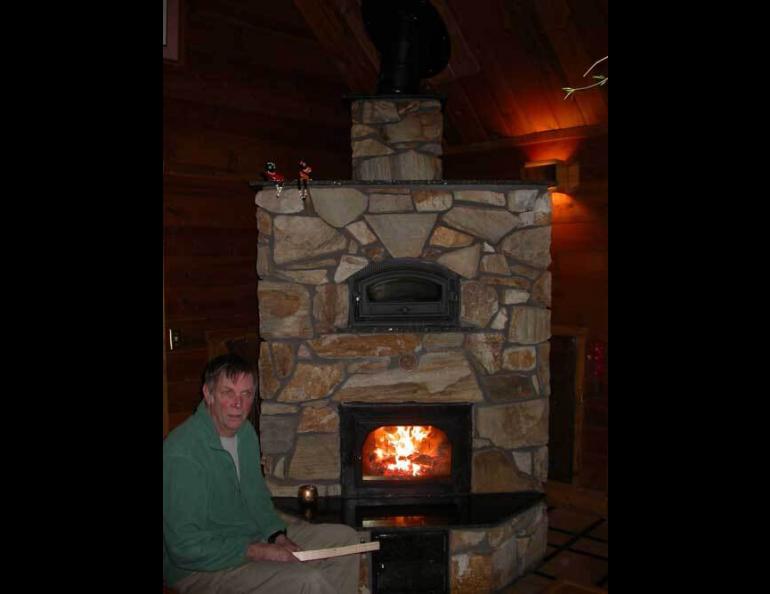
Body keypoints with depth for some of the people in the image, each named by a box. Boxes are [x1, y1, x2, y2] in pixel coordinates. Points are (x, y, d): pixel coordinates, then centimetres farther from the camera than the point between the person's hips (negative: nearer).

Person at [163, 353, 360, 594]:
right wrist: (258, 552, -22)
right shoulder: (182, 454, -26)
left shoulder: (245, 432, 3)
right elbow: (186, 547, -25)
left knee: (345, 538, 8)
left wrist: (278, 536, -2)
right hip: (199, 567, -9)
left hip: (254, 539, 9)